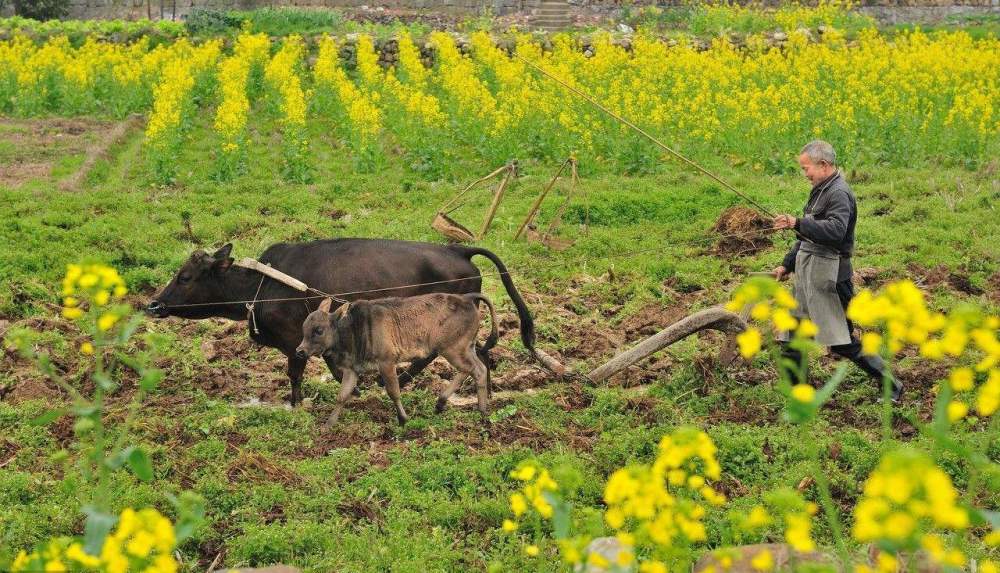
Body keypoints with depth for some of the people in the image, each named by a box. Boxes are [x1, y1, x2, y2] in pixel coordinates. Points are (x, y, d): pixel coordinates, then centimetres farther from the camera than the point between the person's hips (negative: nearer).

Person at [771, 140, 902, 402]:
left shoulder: (839, 193, -16)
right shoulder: (821, 191, 16)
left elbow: (835, 231, -32)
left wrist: (798, 223, -36)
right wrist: (787, 264, 25)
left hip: (827, 276, -10)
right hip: (808, 273, 10)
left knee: (843, 341, -5)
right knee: (791, 335, 12)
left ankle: (891, 387, 5)